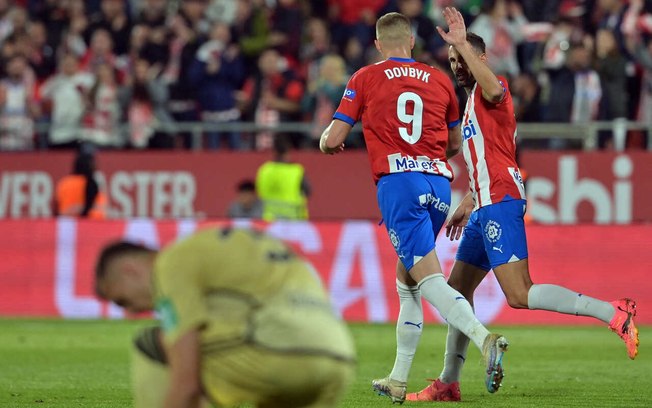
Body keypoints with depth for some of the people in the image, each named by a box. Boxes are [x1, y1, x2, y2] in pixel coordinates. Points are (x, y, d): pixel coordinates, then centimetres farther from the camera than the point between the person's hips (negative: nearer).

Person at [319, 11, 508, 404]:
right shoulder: (440, 80, 15)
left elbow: (333, 139, 6)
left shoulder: (365, 79, 6)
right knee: (405, 280, 18)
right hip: (439, 183, 5)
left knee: (428, 279, -14)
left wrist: (327, 143, 29)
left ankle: (484, 338, -39)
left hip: (398, 181, -5)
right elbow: (456, 143, 24)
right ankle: (398, 381, 20)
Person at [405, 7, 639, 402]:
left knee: (520, 295, -20)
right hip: (487, 207, 10)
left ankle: (614, 313, -23)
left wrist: (463, 43, -31)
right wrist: (468, 204, 34)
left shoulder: (490, 90, -5)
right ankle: (449, 383, 20)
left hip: (500, 205, -10)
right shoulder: (473, 100, 24)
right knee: (458, 289, 14)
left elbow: (493, 87, -33)